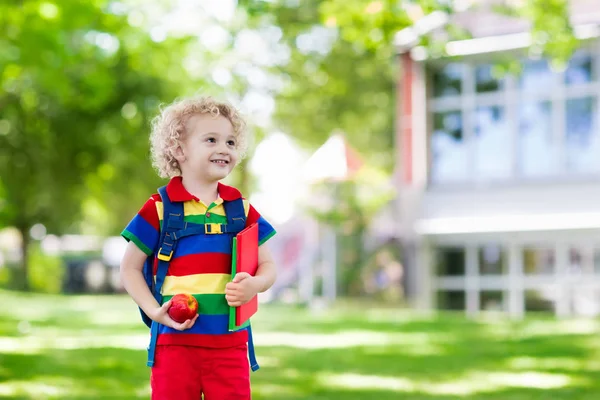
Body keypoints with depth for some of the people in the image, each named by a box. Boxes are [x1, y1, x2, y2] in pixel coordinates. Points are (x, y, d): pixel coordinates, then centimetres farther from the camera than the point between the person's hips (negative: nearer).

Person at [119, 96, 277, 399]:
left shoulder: (242, 210, 8)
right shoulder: (159, 209, -2)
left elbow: (267, 267, 12)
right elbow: (130, 268, 3)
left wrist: (254, 285, -12)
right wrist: (154, 311, -12)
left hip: (230, 343, 3)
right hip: (176, 340, -2)